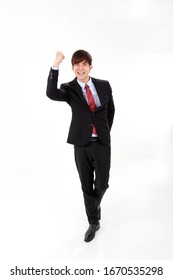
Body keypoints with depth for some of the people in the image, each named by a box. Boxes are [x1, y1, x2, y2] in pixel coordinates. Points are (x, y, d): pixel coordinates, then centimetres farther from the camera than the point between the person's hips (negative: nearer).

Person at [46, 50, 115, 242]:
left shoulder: (104, 85, 2)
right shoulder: (69, 89, -4)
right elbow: (51, 94, -26)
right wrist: (56, 65, -31)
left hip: (102, 143, 1)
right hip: (81, 144, -1)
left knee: (102, 184, 7)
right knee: (87, 186, 10)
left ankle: (96, 204, 42)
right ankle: (93, 222, 30)